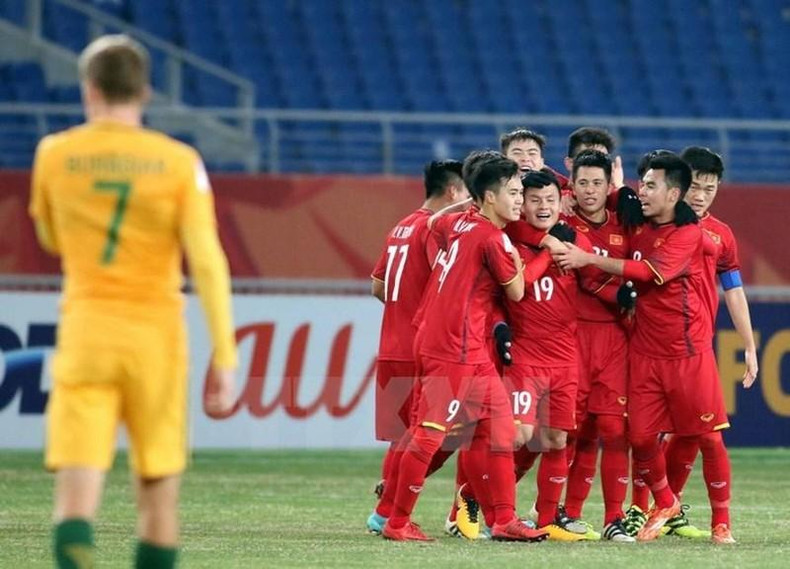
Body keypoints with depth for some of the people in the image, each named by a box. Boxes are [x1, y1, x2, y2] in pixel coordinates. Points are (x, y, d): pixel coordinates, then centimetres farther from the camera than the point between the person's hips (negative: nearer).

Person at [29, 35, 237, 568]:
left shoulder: (55, 155, 3)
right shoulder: (180, 163, -2)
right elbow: (207, 261, -10)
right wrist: (224, 359, -9)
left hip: (85, 330, 0)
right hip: (156, 334, 0)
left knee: (77, 497, -8)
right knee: (159, 492, 13)